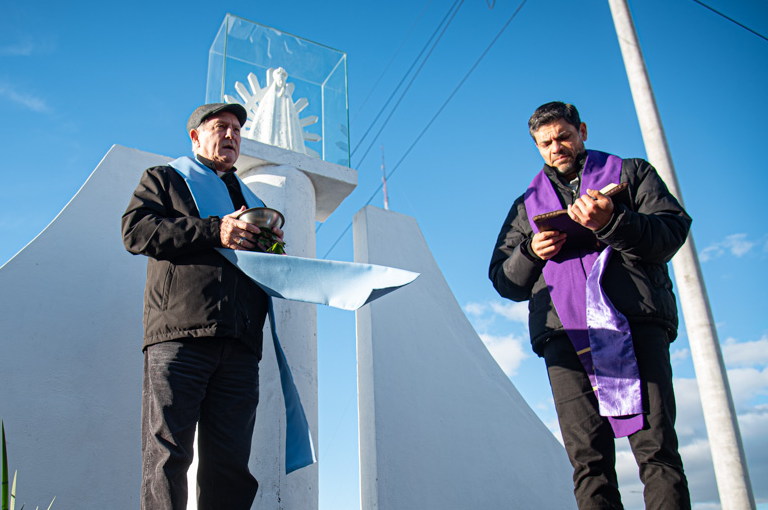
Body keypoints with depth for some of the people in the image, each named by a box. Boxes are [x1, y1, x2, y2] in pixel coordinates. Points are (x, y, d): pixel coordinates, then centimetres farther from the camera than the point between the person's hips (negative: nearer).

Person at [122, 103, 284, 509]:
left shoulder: (250, 201, 33)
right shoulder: (163, 179, 20)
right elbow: (136, 230, 0)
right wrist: (214, 230, -8)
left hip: (239, 344, 4)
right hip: (178, 336, -4)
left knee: (231, 461, -2)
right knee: (167, 453, -9)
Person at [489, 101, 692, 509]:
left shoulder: (630, 173, 21)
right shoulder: (527, 204, 28)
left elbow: (673, 230, 5)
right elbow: (504, 280, 23)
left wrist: (611, 223, -11)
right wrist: (531, 253, 2)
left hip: (636, 319, -1)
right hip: (562, 328, 2)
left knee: (656, 445, -12)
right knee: (587, 457, -7)